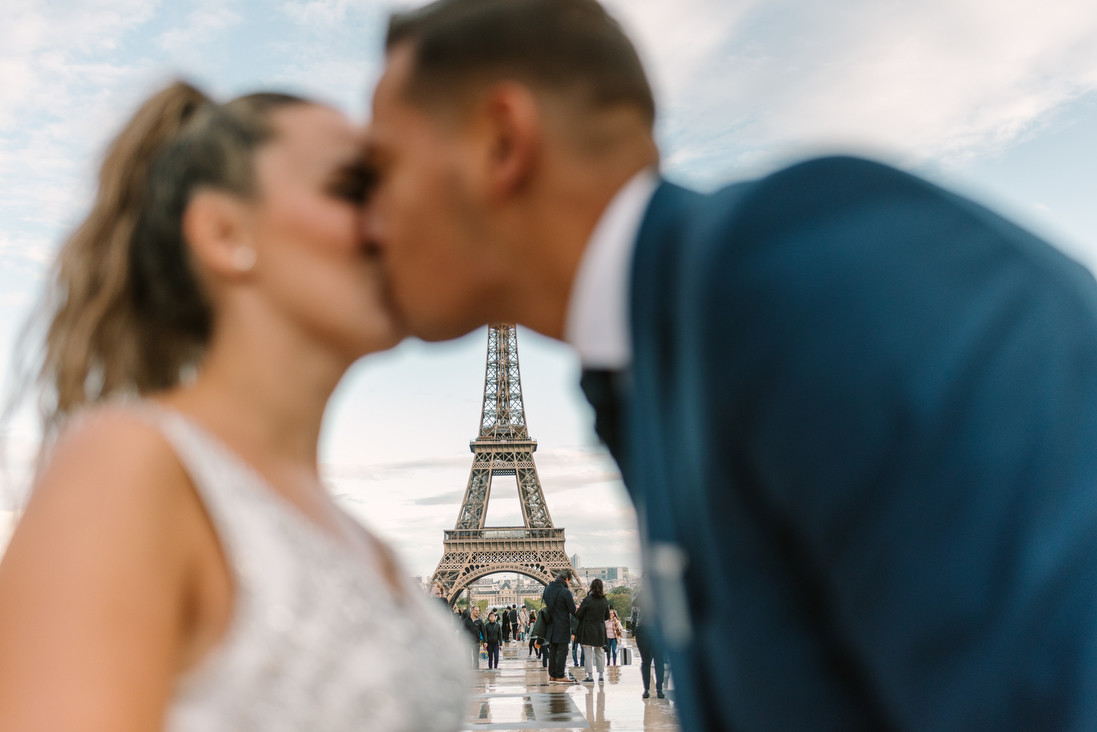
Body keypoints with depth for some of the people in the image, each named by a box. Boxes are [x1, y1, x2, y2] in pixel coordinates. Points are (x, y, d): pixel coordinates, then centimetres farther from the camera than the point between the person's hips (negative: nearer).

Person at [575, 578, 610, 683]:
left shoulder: (587, 600, -16)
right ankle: (601, 675, 17)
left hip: (587, 629, -4)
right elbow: (607, 616, 9)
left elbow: (578, 614, -12)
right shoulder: (605, 601, -1)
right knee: (600, 652, 15)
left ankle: (590, 676, 1)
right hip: (600, 630, 4)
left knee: (587, 653, 2)